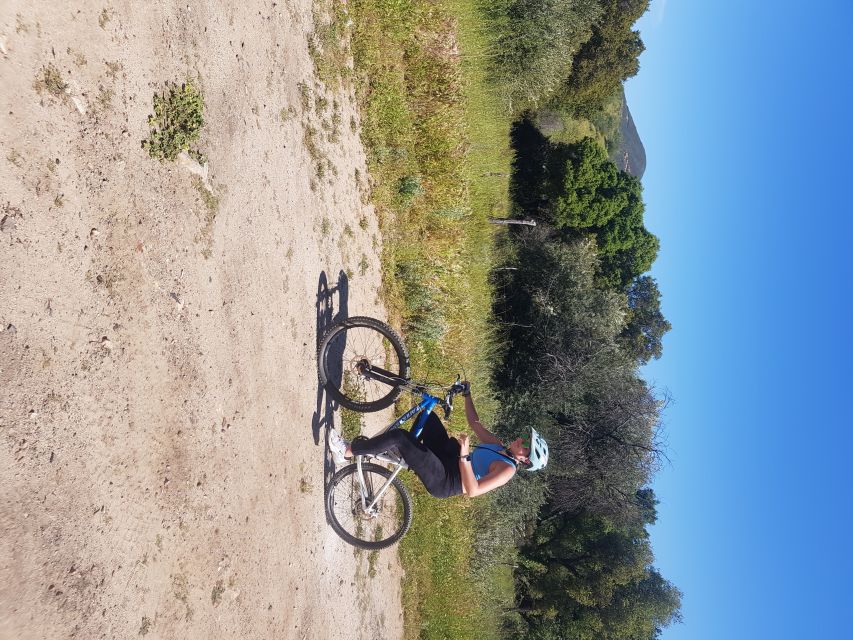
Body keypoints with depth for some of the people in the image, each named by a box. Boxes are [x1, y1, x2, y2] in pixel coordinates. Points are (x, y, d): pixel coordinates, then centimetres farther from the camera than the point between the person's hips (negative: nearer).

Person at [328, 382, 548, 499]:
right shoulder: (499, 445, 8)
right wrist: (466, 394, 19)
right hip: (448, 457, 9)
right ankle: (410, 452, 18)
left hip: (443, 482, -9)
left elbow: (472, 491, -29)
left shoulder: (507, 470, -17)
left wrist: (464, 455, -37)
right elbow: (474, 422, 20)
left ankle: (347, 452, -8)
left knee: (399, 436, -22)